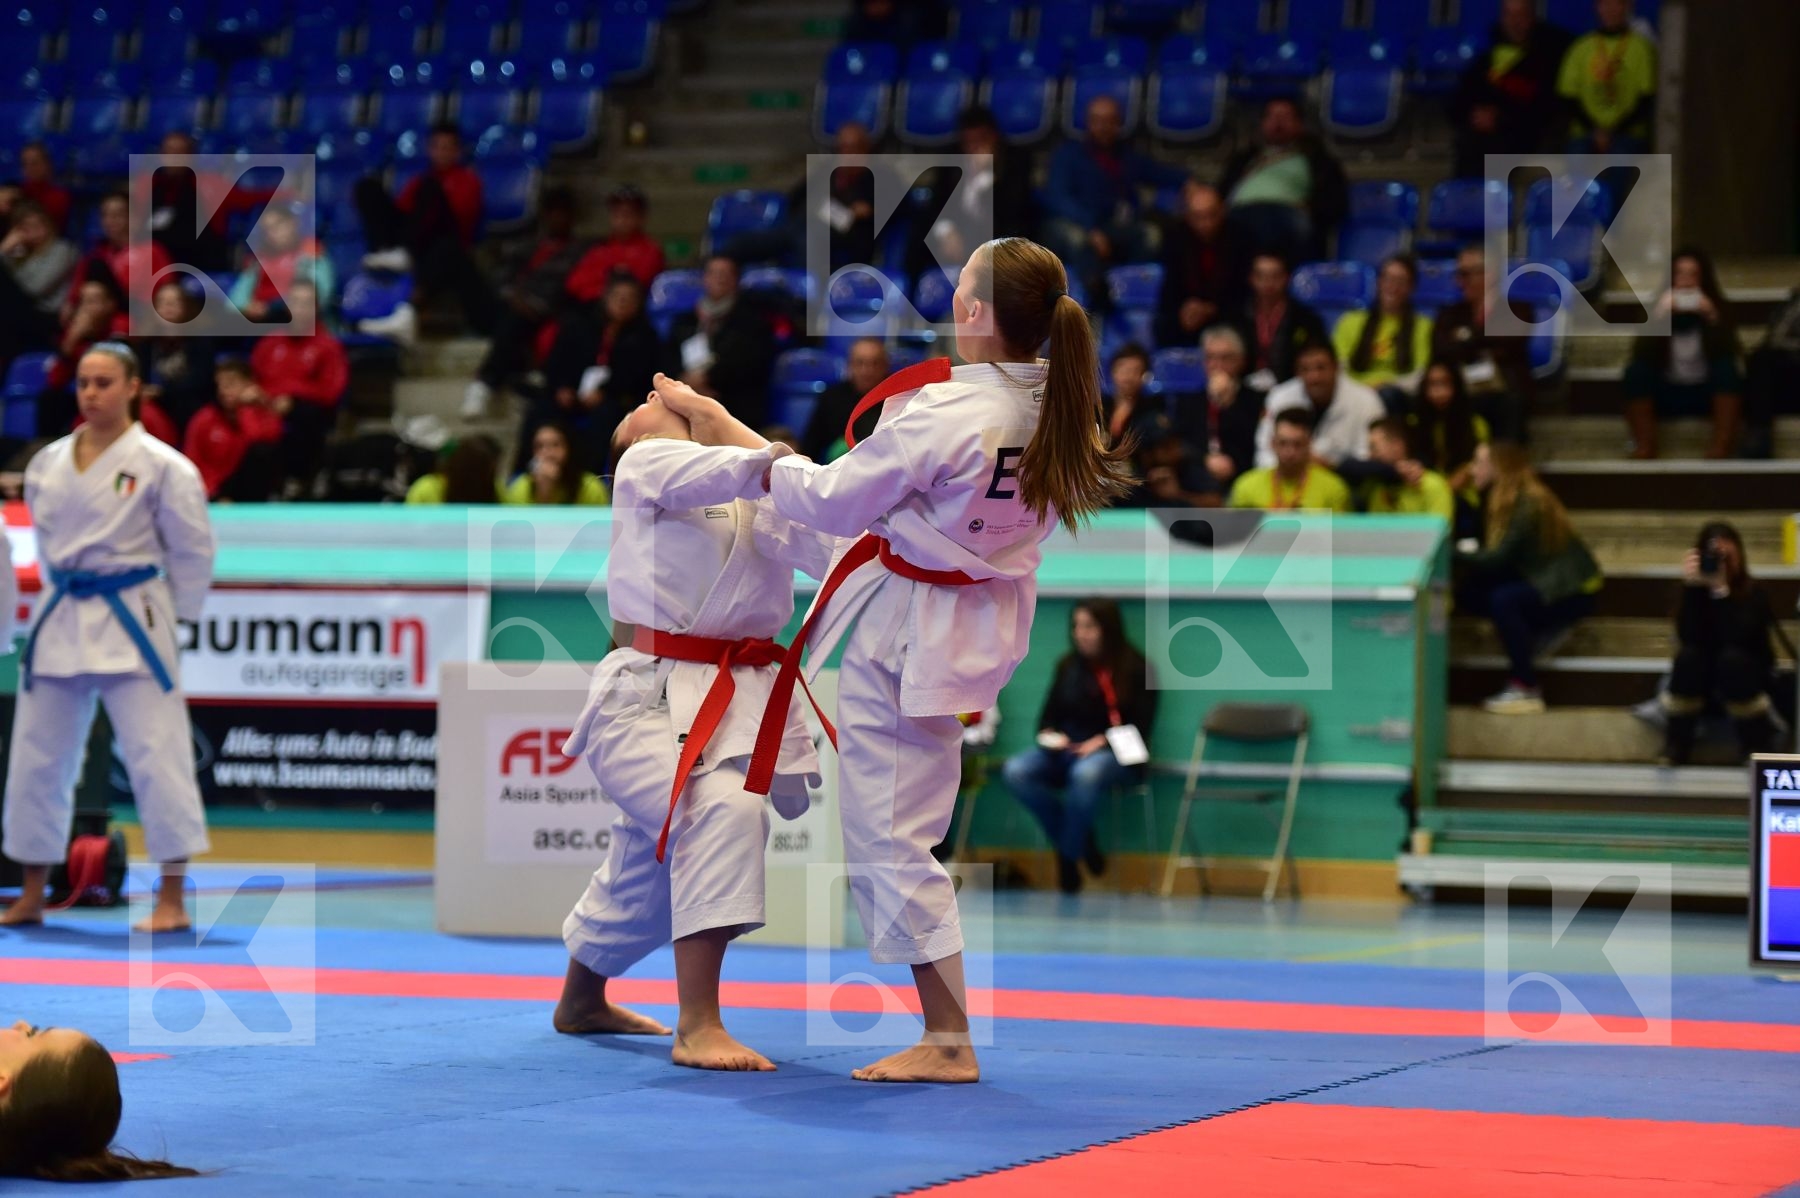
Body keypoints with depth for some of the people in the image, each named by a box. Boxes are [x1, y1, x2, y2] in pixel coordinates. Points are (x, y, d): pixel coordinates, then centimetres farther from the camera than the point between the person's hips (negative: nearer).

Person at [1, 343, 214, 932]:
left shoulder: (161, 466, -8)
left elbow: (193, 549, -2)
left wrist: (173, 615, -1)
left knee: (154, 754, -8)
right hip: (61, 621, 5)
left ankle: (172, 900, -1)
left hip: (131, 625, -5)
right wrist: (66, 596, 12)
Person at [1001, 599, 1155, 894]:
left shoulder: (1135, 668, 0)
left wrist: (1102, 742, -19)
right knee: (1015, 771, -27)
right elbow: (1049, 716, 16)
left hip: (1115, 753, -5)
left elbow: (1140, 727, -4)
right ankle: (1078, 841, -17)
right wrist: (1050, 735, -7)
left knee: (1085, 774, -42)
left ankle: (1069, 856, -22)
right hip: (1066, 748, 5)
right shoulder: (1068, 665, 13)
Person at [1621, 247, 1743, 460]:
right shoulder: (1660, 307, -5)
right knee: (1636, 371, -27)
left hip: (1706, 393, 0)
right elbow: (1641, 354, -18)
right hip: (1667, 393, 0)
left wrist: (1713, 319, -32)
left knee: (1726, 366, -30)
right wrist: (1658, 318, -32)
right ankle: (1645, 443, -20)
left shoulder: (1718, 308, -6)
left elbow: (1731, 352, -19)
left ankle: (1723, 442, -25)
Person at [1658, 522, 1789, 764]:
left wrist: (1721, 589, -38)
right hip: (1703, 680, 2)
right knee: (1688, 655, -29)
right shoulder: (1695, 588, -11)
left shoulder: (1753, 592, -16)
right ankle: (1676, 745, -17)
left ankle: (1757, 743, -17)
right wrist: (1691, 587, -34)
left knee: (1732, 657, -33)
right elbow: (1688, 637, -26)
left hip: (1747, 677, -2)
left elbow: (1736, 638, -32)